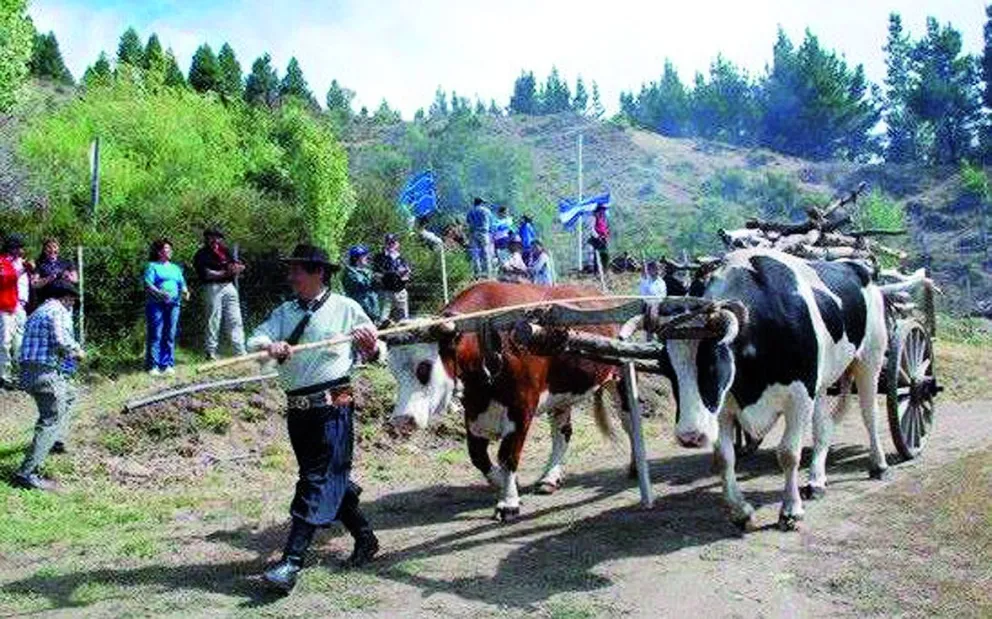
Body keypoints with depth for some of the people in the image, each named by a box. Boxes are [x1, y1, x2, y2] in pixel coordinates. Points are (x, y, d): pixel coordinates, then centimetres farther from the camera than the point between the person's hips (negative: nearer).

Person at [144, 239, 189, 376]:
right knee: (155, 335, -6)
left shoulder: (175, 268, 23)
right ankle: (153, 366, -4)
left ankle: (168, 365, 9)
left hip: (173, 305, 5)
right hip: (156, 304, -5)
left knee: (170, 336, 4)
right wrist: (159, 293, -22)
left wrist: (185, 292, -4)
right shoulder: (152, 266, 6)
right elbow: (148, 285, -5)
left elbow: (182, 284, 18)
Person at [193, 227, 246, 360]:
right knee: (213, 321, -2)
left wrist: (238, 267, -8)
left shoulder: (225, 250, 16)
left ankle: (240, 352, 5)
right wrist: (225, 273, -20)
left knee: (235, 320, 3)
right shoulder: (202, 254, 0)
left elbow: (241, 266, 16)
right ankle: (211, 352, 6)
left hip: (229, 286, 5)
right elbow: (206, 274, -13)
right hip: (213, 288, -5)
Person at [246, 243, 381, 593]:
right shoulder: (285, 312, 12)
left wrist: (370, 346, -16)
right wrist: (270, 347, -23)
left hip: (333, 407, -6)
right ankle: (365, 538, 33)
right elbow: (255, 339, -1)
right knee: (334, 478, 15)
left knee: (318, 483, -7)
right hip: (297, 409, 6)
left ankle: (291, 562, -8)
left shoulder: (346, 309, 0)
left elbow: (375, 352, 7)